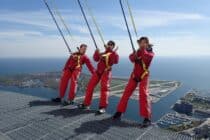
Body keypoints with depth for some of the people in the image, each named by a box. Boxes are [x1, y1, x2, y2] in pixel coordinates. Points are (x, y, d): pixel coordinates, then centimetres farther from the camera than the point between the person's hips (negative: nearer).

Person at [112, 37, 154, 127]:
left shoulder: (150, 52, -5)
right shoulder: (138, 51, 8)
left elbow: (146, 57, -27)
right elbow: (131, 58, -8)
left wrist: (142, 49, -19)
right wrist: (135, 56, -28)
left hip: (144, 76, -4)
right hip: (134, 75, 4)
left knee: (144, 94, -18)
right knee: (127, 92, 3)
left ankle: (147, 118, -12)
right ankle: (119, 112, 15)